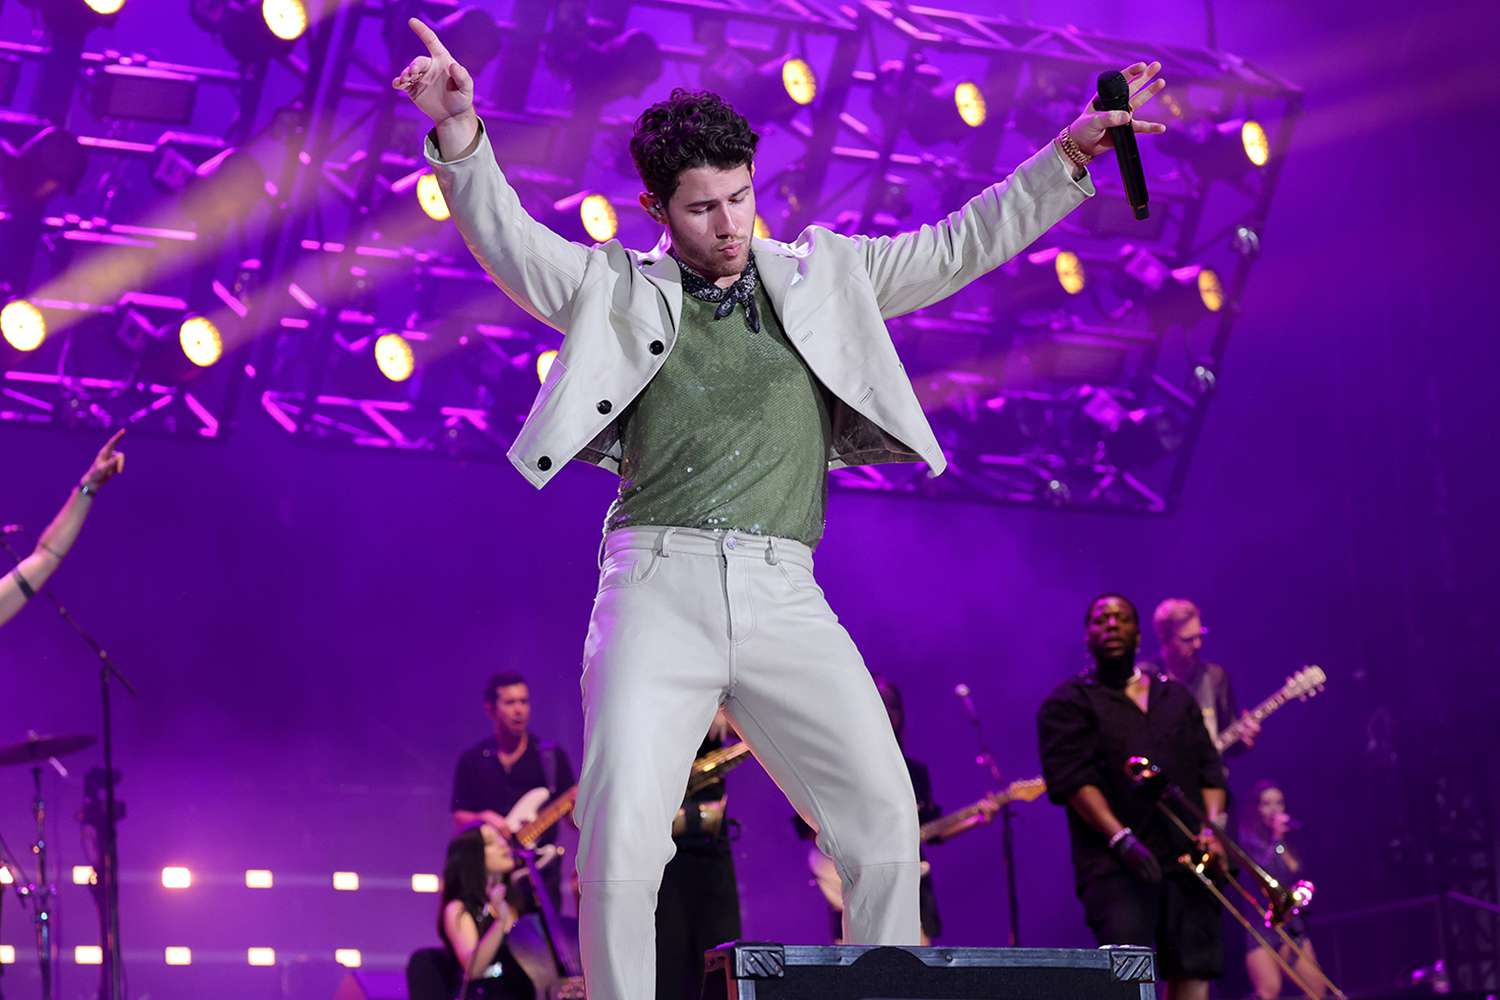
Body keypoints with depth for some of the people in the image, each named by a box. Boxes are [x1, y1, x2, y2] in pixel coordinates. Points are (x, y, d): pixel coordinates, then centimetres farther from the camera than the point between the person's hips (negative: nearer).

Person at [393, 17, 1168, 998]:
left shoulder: (819, 278, 18)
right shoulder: (620, 290, 11)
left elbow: (958, 249, 20)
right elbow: (509, 241, -2)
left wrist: (1071, 152, 13)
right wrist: (461, 134, -20)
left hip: (784, 595, 2)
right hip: (661, 584, -2)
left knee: (885, 819, -7)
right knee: (623, 838, -14)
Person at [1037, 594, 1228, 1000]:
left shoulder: (1176, 697, 22)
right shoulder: (1068, 703, 6)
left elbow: (1210, 768, 18)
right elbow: (1071, 778, -7)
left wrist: (1212, 826, -1)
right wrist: (1121, 839, -18)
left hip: (1187, 859, 5)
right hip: (1116, 865, -5)